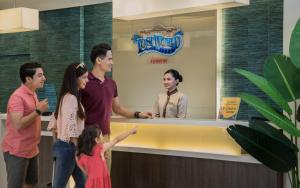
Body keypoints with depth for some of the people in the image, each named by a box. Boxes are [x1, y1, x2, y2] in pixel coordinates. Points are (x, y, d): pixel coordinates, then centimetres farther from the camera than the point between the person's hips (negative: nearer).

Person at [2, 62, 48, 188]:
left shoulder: (32, 94, 10)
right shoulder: (18, 97, -19)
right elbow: (18, 124, -28)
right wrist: (38, 110, -25)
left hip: (31, 149, 9)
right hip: (17, 151, -9)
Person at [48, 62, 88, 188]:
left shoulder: (67, 96, 10)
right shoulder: (71, 98, -19)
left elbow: (54, 124, 15)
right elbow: (70, 129, -23)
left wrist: (59, 142, 19)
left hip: (62, 144, 10)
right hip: (68, 147, -10)